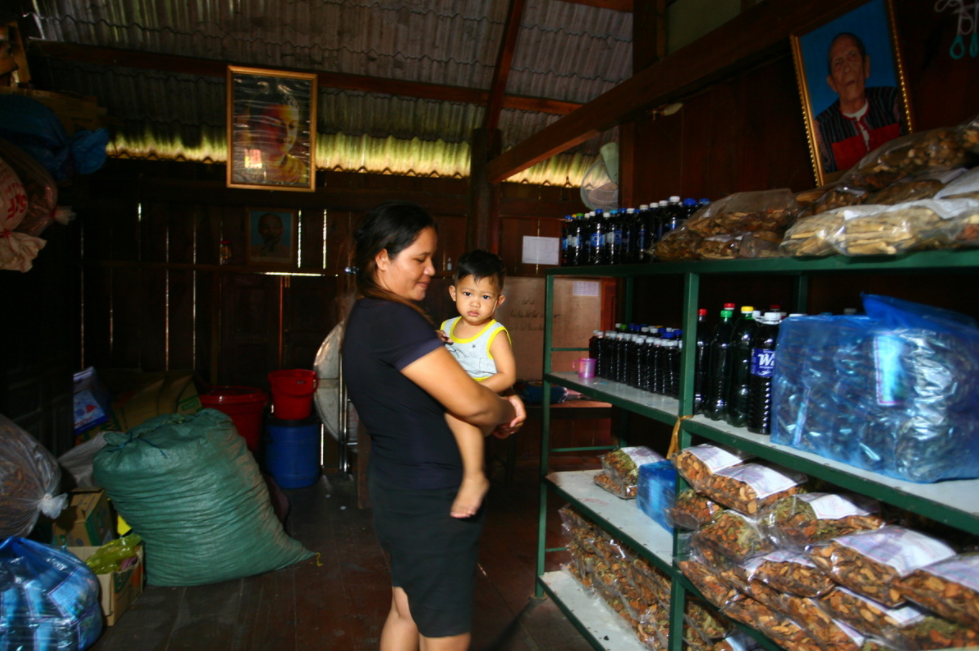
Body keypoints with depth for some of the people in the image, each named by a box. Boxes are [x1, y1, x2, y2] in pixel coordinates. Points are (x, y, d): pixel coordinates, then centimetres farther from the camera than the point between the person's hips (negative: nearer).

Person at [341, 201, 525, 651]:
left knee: (406, 610, 25)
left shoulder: (365, 315, 7)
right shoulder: (395, 319, -25)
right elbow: (469, 403, -28)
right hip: (430, 503, -10)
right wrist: (507, 413, -5)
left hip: (398, 491, 10)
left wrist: (499, 408, -2)